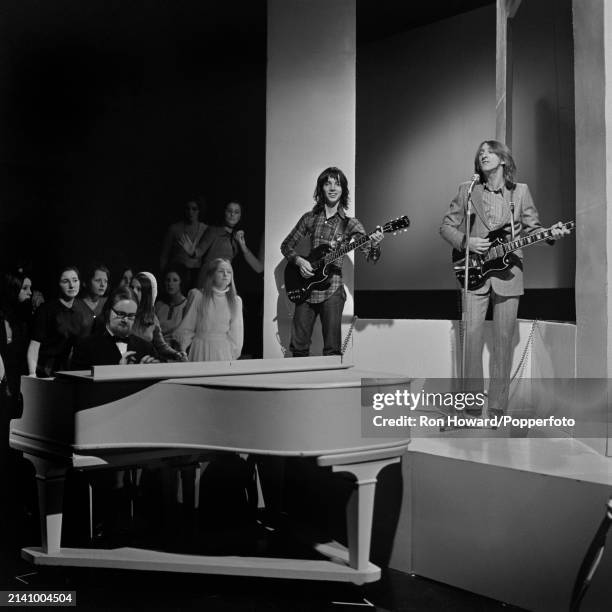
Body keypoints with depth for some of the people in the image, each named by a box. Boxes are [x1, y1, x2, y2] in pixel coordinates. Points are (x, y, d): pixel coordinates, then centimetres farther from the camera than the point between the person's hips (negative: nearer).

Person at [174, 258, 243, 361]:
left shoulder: (236, 301, 3)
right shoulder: (198, 296, -2)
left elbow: (235, 333, 7)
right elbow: (187, 328, 4)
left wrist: (232, 354, 0)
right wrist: (181, 353, 5)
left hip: (224, 350, 1)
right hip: (201, 348, -1)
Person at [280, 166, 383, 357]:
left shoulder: (350, 224, 1)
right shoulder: (309, 218, 8)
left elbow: (371, 256, -7)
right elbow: (286, 245, 16)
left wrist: (375, 245, -30)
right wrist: (299, 261, -4)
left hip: (331, 291, -2)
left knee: (332, 351, -4)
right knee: (298, 347, 4)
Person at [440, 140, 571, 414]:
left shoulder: (520, 191, 9)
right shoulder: (467, 190, 7)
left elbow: (532, 228, 9)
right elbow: (446, 226, 9)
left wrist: (550, 234, -12)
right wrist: (466, 242, -9)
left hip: (508, 273, 0)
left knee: (503, 341, 1)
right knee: (472, 337, -7)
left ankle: (497, 407, 10)